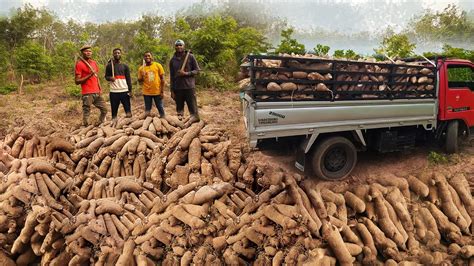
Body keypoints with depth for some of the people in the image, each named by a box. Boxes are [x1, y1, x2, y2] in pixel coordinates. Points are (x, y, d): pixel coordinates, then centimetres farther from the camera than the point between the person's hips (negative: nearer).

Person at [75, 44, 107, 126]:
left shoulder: (94, 63, 14)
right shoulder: (79, 64, -6)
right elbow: (77, 81, -9)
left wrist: (99, 89, 10)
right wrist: (89, 75, -20)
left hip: (97, 93, 7)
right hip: (87, 94, -7)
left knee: (104, 110, 13)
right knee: (86, 114, -5)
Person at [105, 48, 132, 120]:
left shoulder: (125, 66, 10)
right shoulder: (109, 65, 8)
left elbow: (128, 79, 7)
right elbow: (106, 76, 9)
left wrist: (130, 90, -2)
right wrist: (110, 78, -16)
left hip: (124, 91, 1)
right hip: (114, 91, -1)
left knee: (128, 110, 1)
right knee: (114, 110, 3)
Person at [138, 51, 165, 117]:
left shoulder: (158, 65, 0)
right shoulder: (141, 68, 4)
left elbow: (162, 79, 0)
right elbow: (140, 81, 10)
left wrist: (162, 91, -5)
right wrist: (142, 76, -12)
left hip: (157, 92, -1)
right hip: (147, 93, 2)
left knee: (160, 108, 6)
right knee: (147, 109, 7)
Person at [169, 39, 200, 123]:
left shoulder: (190, 56, 1)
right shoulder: (172, 60, 9)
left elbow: (197, 70, 2)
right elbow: (171, 76, 12)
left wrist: (186, 73, -14)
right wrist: (172, 90, 7)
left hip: (189, 87, -3)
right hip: (177, 88, 3)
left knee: (192, 107, -2)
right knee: (179, 108, 7)